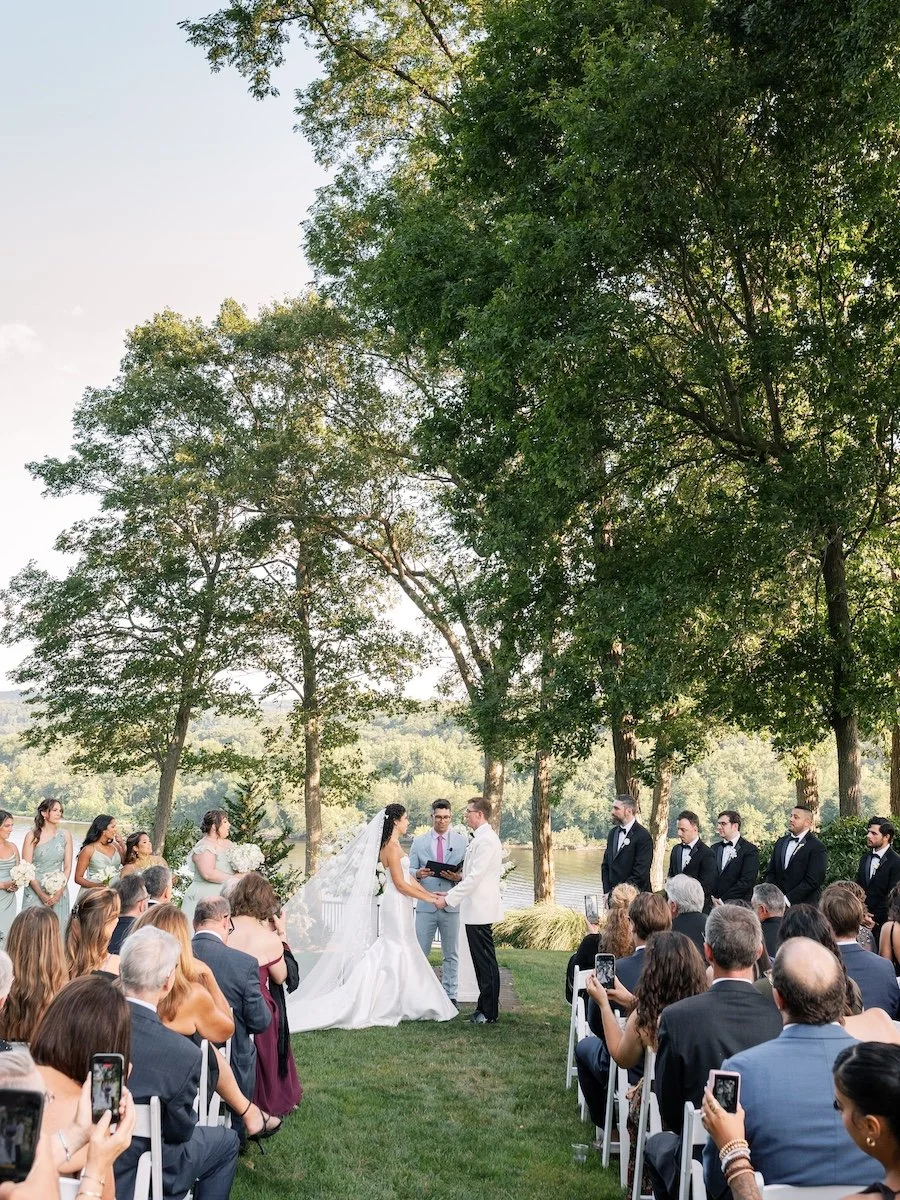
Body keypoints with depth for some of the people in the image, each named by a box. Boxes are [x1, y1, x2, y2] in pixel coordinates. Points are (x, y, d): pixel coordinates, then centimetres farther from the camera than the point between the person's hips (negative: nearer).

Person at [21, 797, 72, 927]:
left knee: (57, 928, 3)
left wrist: (60, 891, -7)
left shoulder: (65, 835, 3)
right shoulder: (32, 836, -4)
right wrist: (41, 894, -12)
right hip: (35, 891, -2)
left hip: (59, 892, 2)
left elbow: (68, 866, 4)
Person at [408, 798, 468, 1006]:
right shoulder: (419, 841, 8)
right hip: (425, 905, 0)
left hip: (451, 905, 0)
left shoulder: (462, 841, 5)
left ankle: (450, 996, 16)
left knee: (451, 955, 8)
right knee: (418, 953, 1)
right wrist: (418, 874, -16)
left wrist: (459, 877, -18)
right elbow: (409, 870, 6)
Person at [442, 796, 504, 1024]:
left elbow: (474, 877, -21)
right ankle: (485, 1007, 21)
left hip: (480, 910, -10)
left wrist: (448, 899, -16)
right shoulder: (480, 839, 15)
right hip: (476, 910, 10)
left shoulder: (486, 840, -17)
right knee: (481, 961, 14)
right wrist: (451, 894, 13)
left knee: (486, 961, -3)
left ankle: (489, 1013, 4)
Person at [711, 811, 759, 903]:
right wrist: (712, 897, -7)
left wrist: (722, 900, -13)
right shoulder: (715, 849, 14)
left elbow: (746, 881, -12)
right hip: (714, 905, 4)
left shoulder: (750, 850, -4)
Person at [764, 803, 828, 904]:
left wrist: (788, 899, -16)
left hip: (804, 907, -5)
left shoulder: (818, 848, -6)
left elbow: (812, 881, -12)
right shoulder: (780, 842, 14)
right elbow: (770, 872, 14)